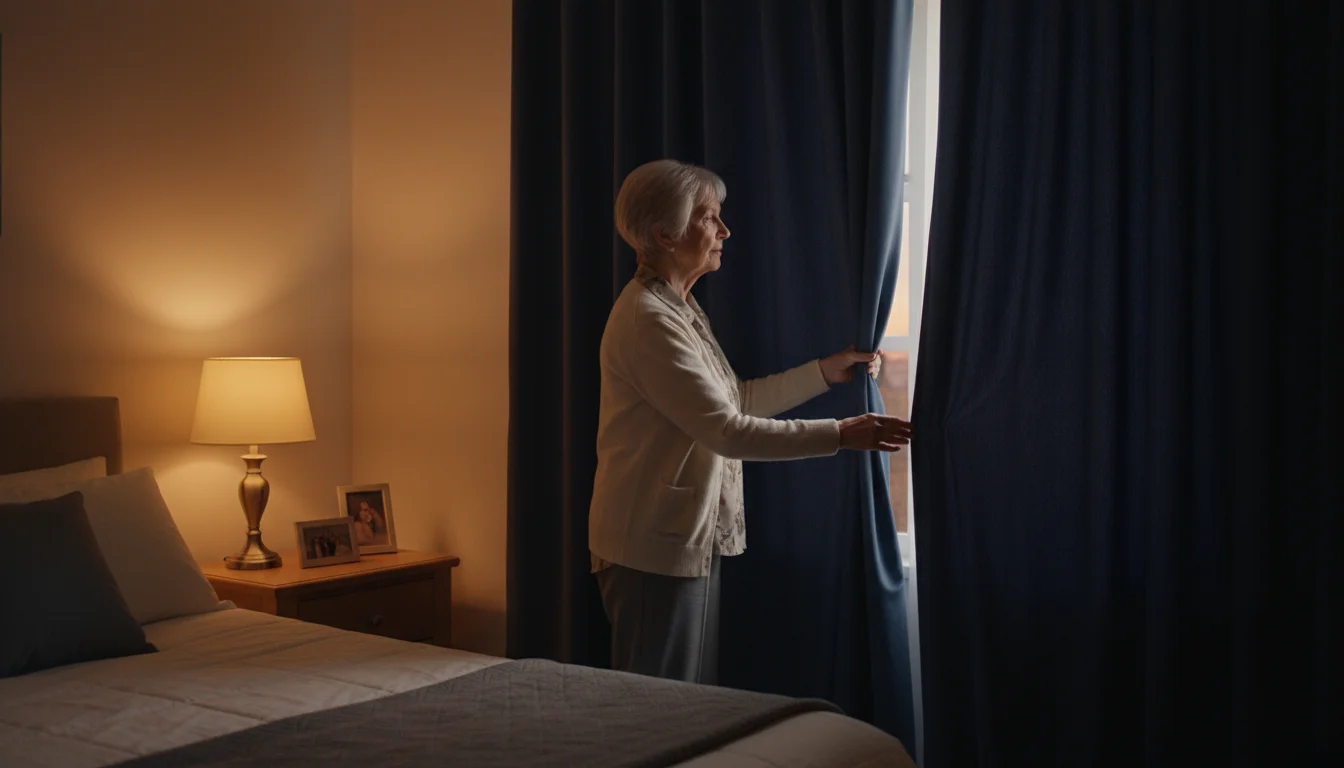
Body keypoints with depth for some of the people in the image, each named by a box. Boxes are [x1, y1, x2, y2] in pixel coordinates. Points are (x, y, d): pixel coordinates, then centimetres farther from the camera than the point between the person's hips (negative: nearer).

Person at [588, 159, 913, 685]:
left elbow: (735, 399, 16)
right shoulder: (648, 320, -21)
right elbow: (727, 430, -24)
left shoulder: (679, 307, 12)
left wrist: (826, 371, 12)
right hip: (655, 548, -10)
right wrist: (840, 435, -23)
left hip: (692, 541, 10)